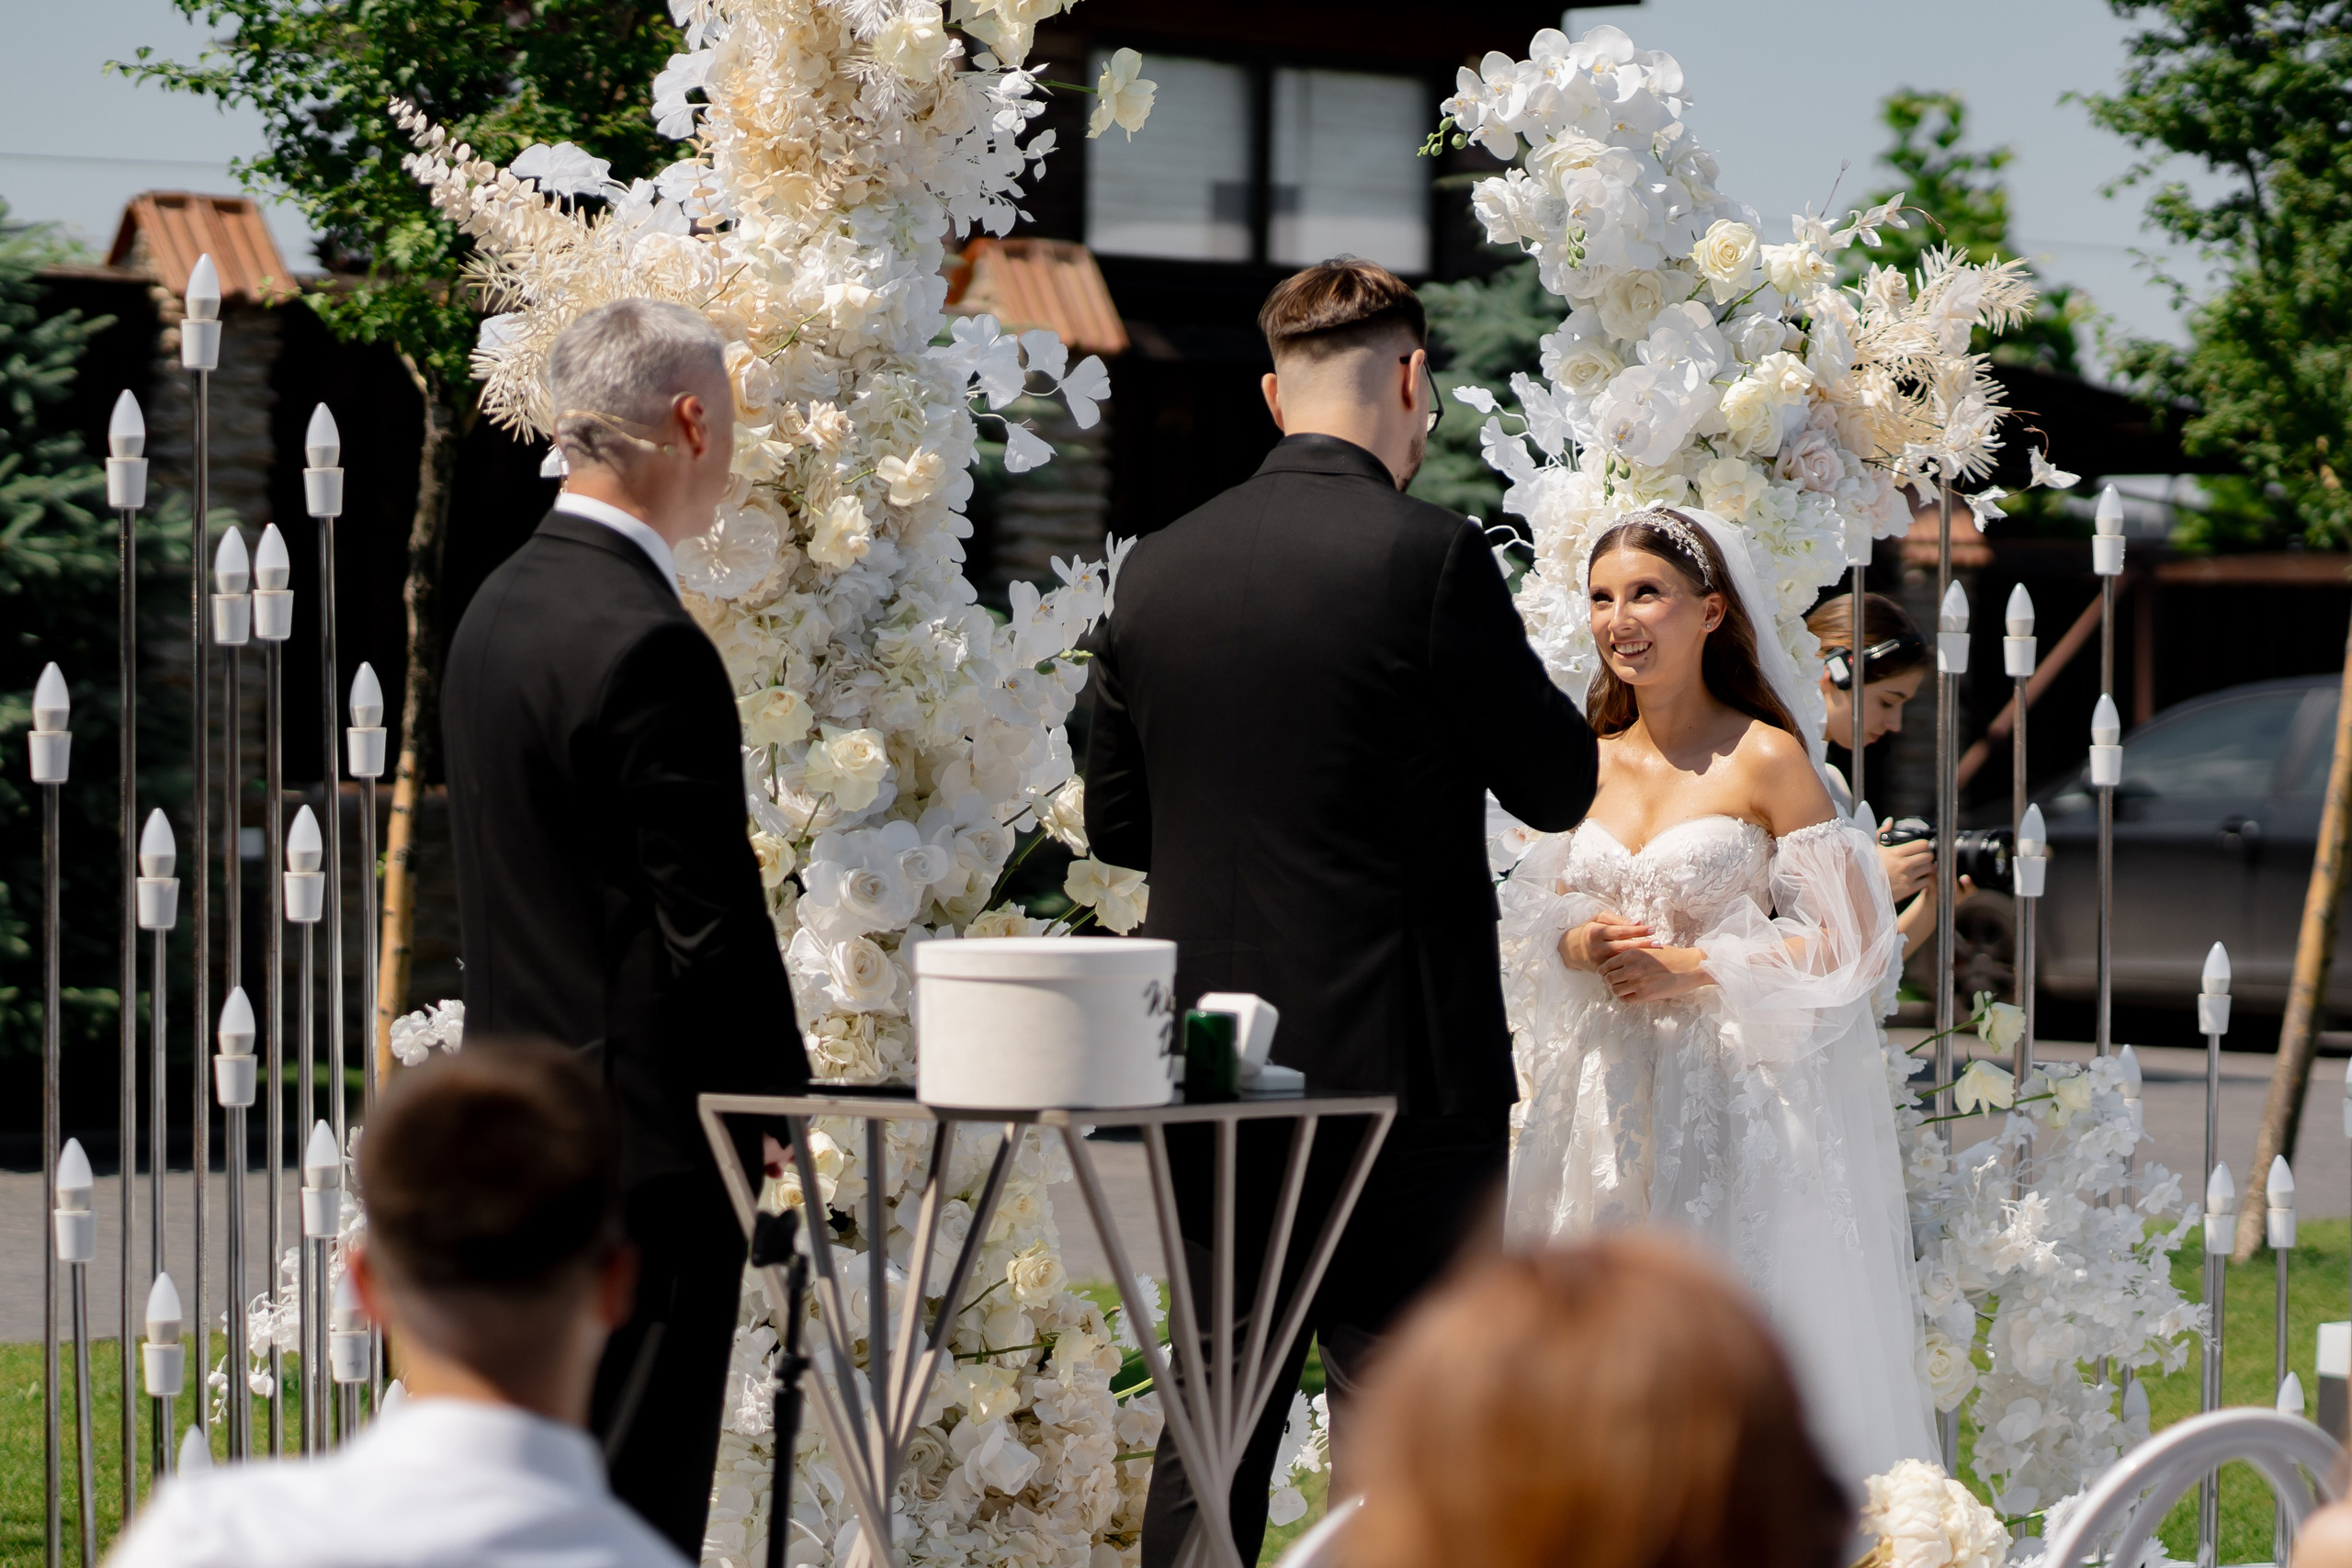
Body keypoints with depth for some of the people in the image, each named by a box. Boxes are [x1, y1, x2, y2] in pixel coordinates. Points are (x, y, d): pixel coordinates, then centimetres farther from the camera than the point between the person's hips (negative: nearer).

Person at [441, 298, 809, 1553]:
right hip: (646, 1139, -9)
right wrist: (782, 1105, -6)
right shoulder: (649, 646, -19)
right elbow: (709, 915, -17)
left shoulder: (500, 607, 10)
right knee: (638, 1492, -6)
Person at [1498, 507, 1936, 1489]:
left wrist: (1693, 969, -14)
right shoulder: (1587, 763, 10)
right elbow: (1541, 911, 20)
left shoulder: (1766, 760, -5)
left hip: (1730, 1101, -5)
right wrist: (1581, 945, -3)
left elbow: (1850, 939, -7)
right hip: (1608, 1099, 5)